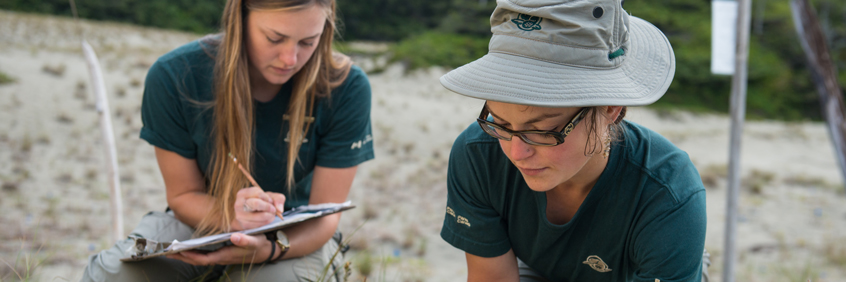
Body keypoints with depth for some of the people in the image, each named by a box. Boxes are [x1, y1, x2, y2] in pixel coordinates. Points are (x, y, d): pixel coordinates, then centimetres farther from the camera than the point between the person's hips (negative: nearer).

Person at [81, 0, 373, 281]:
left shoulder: (346, 88, -22)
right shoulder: (172, 77, -20)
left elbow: (325, 215, -16)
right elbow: (184, 194, -8)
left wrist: (270, 249, -39)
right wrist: (231, 217, -33)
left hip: (296, 234, -1)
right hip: (202, 218, 2)